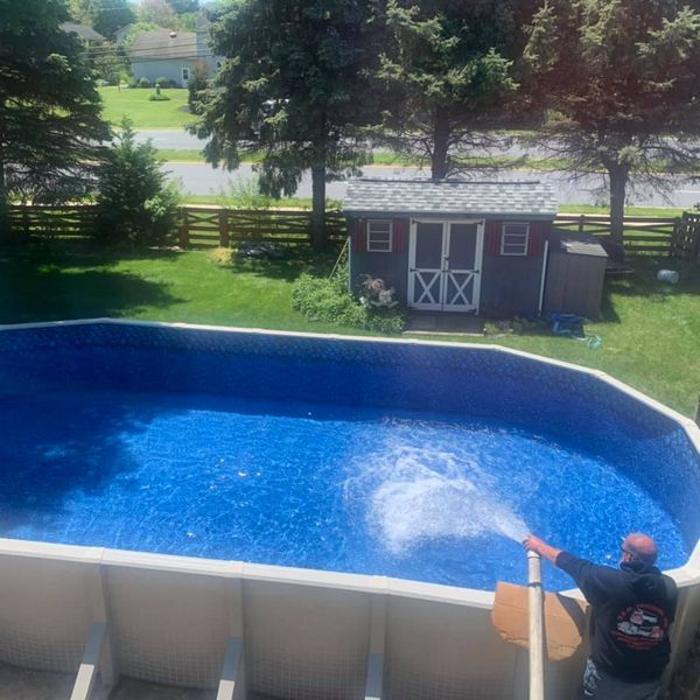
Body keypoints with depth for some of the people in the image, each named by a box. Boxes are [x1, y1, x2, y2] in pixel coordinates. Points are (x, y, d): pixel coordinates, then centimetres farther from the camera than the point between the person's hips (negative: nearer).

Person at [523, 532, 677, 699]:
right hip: (650, 676, 3)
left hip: (608, 672, -3)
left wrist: (539, 546, 6)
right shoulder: (669, 587, -15)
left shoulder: (609, 581, -25)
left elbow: (571, 564, -10)